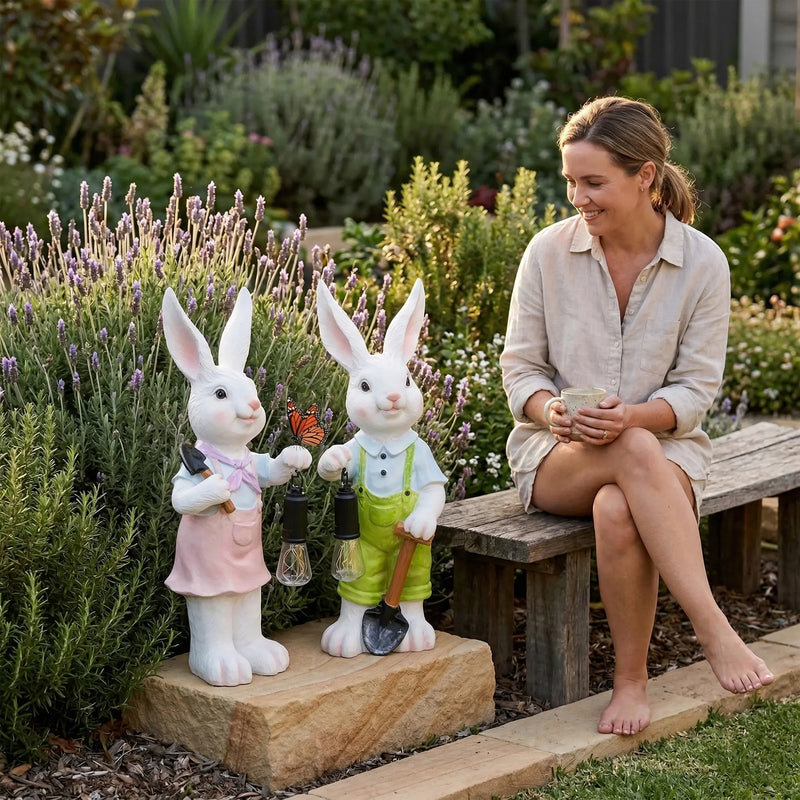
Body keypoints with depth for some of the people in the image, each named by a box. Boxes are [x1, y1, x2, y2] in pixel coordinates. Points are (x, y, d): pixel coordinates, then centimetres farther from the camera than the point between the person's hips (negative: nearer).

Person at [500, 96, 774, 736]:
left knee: (618, 510, -38)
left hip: (664, 445, 0)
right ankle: (716, 634, -36)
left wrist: (633, 415, -24)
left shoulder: (703, 263, -4)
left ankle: (632, 676, -20)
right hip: (555, 451, 0)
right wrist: (552, 410, -20)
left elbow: (696, 389, -4)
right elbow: (520, 368, 3)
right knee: (634, 453, -38)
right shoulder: (549, 251, -2)